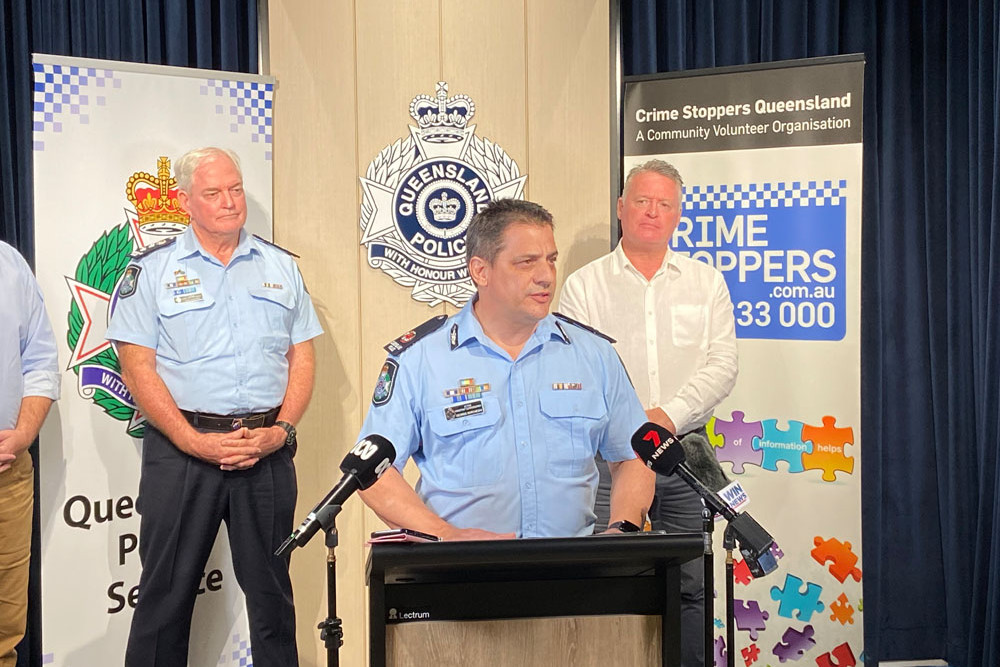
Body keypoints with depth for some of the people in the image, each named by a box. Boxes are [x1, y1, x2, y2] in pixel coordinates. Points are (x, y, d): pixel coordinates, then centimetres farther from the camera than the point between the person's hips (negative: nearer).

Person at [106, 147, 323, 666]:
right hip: (181, 449, -2)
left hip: (268, 450, 2)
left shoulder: (281, 267, 11)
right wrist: (193, 441, -13)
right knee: (166, 590, 6)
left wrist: (280, 431, -6)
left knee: (271, 589, 11)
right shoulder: (151, 269, 2)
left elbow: (302, 360, 9)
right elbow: (137, 368, -4)